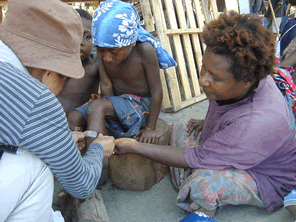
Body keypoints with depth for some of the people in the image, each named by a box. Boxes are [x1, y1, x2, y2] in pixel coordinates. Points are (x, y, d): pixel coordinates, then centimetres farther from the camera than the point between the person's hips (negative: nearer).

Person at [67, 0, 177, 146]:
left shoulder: (144, 50, -23)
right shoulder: (103, 51, -9)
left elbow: (157, 91, -18)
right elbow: (106, 85, -9)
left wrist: (150, 128, -12)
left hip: (141, 104, -6)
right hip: (118, 101, 6)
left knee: (96, 106, -30)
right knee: (73, 118, -9)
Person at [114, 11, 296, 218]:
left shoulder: (258, 122, -43)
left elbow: (197, 159, -35)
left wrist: (135, 147, -28)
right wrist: (208, 122, -2)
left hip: (268, 179, -8)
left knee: (204, 182, -37)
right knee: (180, 129, 3)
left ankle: (204, 213, -2)